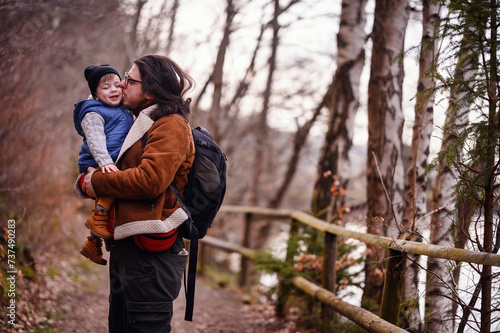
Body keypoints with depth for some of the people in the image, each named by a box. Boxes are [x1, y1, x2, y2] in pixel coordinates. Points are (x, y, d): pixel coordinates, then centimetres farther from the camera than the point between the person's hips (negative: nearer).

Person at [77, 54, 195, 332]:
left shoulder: (171, 125, -9)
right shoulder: (142, 124, 21)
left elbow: (150, 180, -24)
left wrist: (98, 182, -10)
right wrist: (86, 182, 0)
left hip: (148, 254, -10)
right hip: (126, 248, 10)